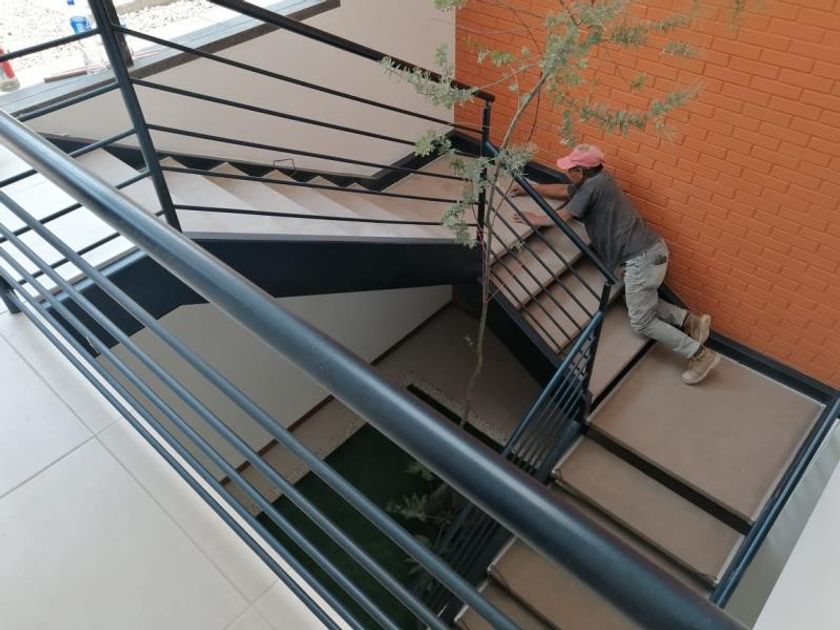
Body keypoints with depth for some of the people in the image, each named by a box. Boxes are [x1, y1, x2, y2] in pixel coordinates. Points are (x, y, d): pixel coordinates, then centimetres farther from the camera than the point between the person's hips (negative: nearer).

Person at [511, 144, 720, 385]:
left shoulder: (594, 185, -13)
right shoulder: (594, 181, 15)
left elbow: (563, 216, -6)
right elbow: (562, 190, 30)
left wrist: (535, 219, 9)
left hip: (643, 257, -10)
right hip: (648, 251, 10)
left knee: (641, 322, -2)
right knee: (643, 302, 25)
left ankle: (700, 355, 2)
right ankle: (689, 319, 15)